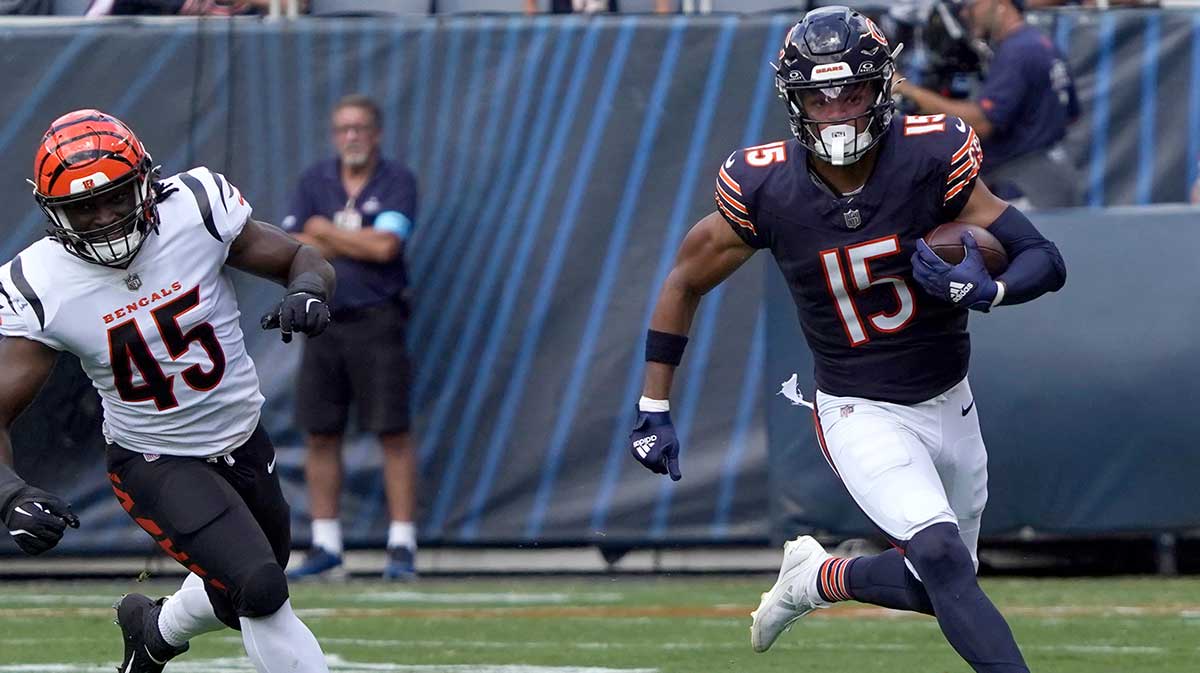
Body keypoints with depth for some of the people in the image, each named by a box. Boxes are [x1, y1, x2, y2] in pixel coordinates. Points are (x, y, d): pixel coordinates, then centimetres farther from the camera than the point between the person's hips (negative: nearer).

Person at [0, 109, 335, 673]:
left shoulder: (197, 212, -18)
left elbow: (301, 260, -4)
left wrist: (307, 291, -29)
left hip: (244, 442, 4)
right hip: (154, 464, -4)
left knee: (238, 596, 22)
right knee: (259, 590, -23)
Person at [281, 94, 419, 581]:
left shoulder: (397, 181, -1)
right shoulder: (315, 182, 10)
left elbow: (385, 246, -14)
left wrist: (325, 231, -4)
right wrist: (360, 243, -7)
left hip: (377, 321, -4)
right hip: (324, 321, 4)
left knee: (392, 431, -7)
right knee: (321, 433, 4)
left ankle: (402, 546, -5)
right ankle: (326, 546, 12)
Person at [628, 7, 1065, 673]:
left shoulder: (931, 159, -18)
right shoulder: (765, 188, -16)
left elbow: (1046, 261, -15)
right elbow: (685, 282, 0)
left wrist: (986, 291, -37)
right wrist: (653, 410, 0)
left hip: (949, 404, 3)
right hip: (861, 413, -3)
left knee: (938, 585, 15)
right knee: (943, 560, -24)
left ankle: (819, 578, 41)